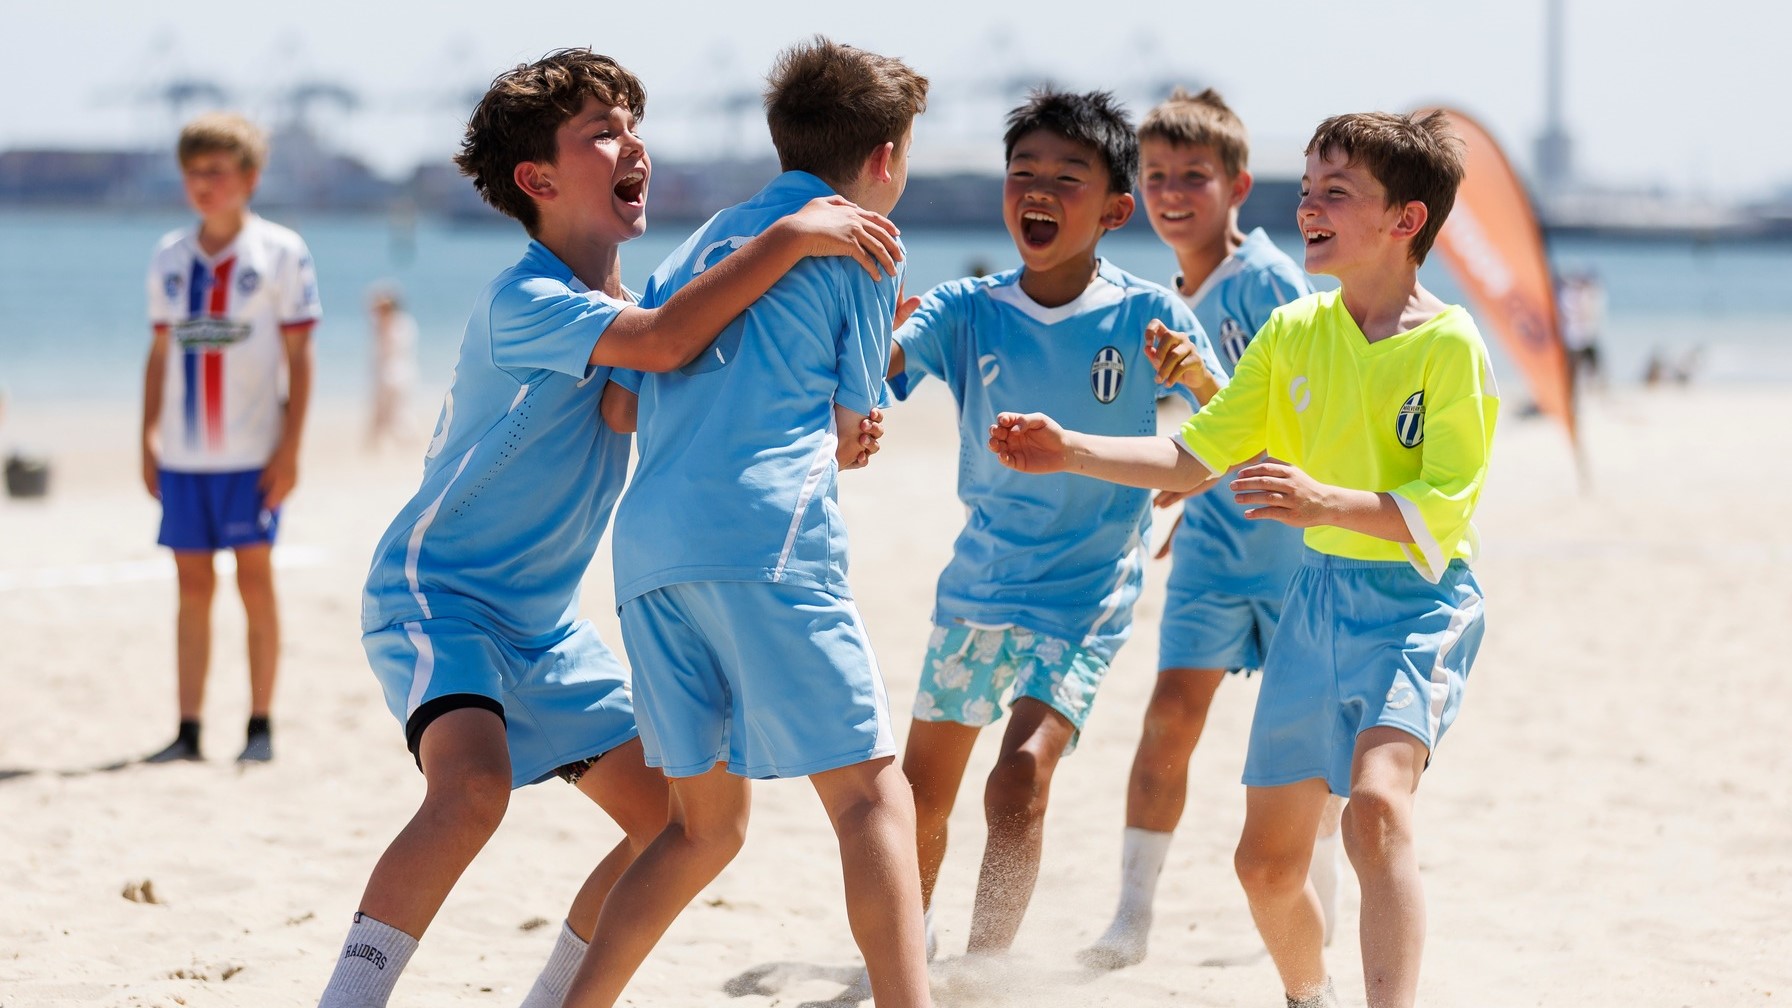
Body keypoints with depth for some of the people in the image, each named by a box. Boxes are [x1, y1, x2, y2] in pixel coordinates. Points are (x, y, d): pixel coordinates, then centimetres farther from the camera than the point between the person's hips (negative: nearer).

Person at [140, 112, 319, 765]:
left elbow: (299, 355, -3)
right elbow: (160, 354, 15)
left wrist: (290, 447, -9)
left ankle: (260, 727, 5)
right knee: (192, 584, 5)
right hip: (184, 454, 4)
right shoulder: (168, 259, 10)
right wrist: (148, 440, 10)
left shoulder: (281, 253, -2)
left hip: (252, 453, -4)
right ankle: (188, 730, 8)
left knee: (254, 578, -2)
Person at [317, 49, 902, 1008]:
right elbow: (664, 343, -37)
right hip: (436, 594, -9)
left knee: (675, 819, 7)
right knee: (473, 785, -34)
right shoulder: (524, 301, -21)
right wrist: (791, 236, -35)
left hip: (543, 623, 9)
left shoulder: (627, 300, 7)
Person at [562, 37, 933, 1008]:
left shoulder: (700, 245, 26)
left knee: (706, 824, 16)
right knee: (872, 795, -8)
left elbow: (619, 404, 20)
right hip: (767, 536, -6)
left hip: (649, 544, 7)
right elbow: (848, 436, 10)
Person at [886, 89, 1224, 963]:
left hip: (1085, 597, -4)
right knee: (921, 790, 16)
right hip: (976, 585, 4)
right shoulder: (967, 312, -5)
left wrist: (1200, 377, -30)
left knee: (1021, 778, -23)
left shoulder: (1148, 317, -10)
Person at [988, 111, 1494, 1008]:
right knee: (1266, 860, 12)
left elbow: (1445, 512, -19)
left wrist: (1326, 503, -33)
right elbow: (1191, 459, 9)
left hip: (1415, 603, -6)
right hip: (1318, 597, 7)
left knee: (1376, 804, -32)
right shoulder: (1293, 333, 6)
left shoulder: (1447, 344, -13)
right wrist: (1070, 452, -4)